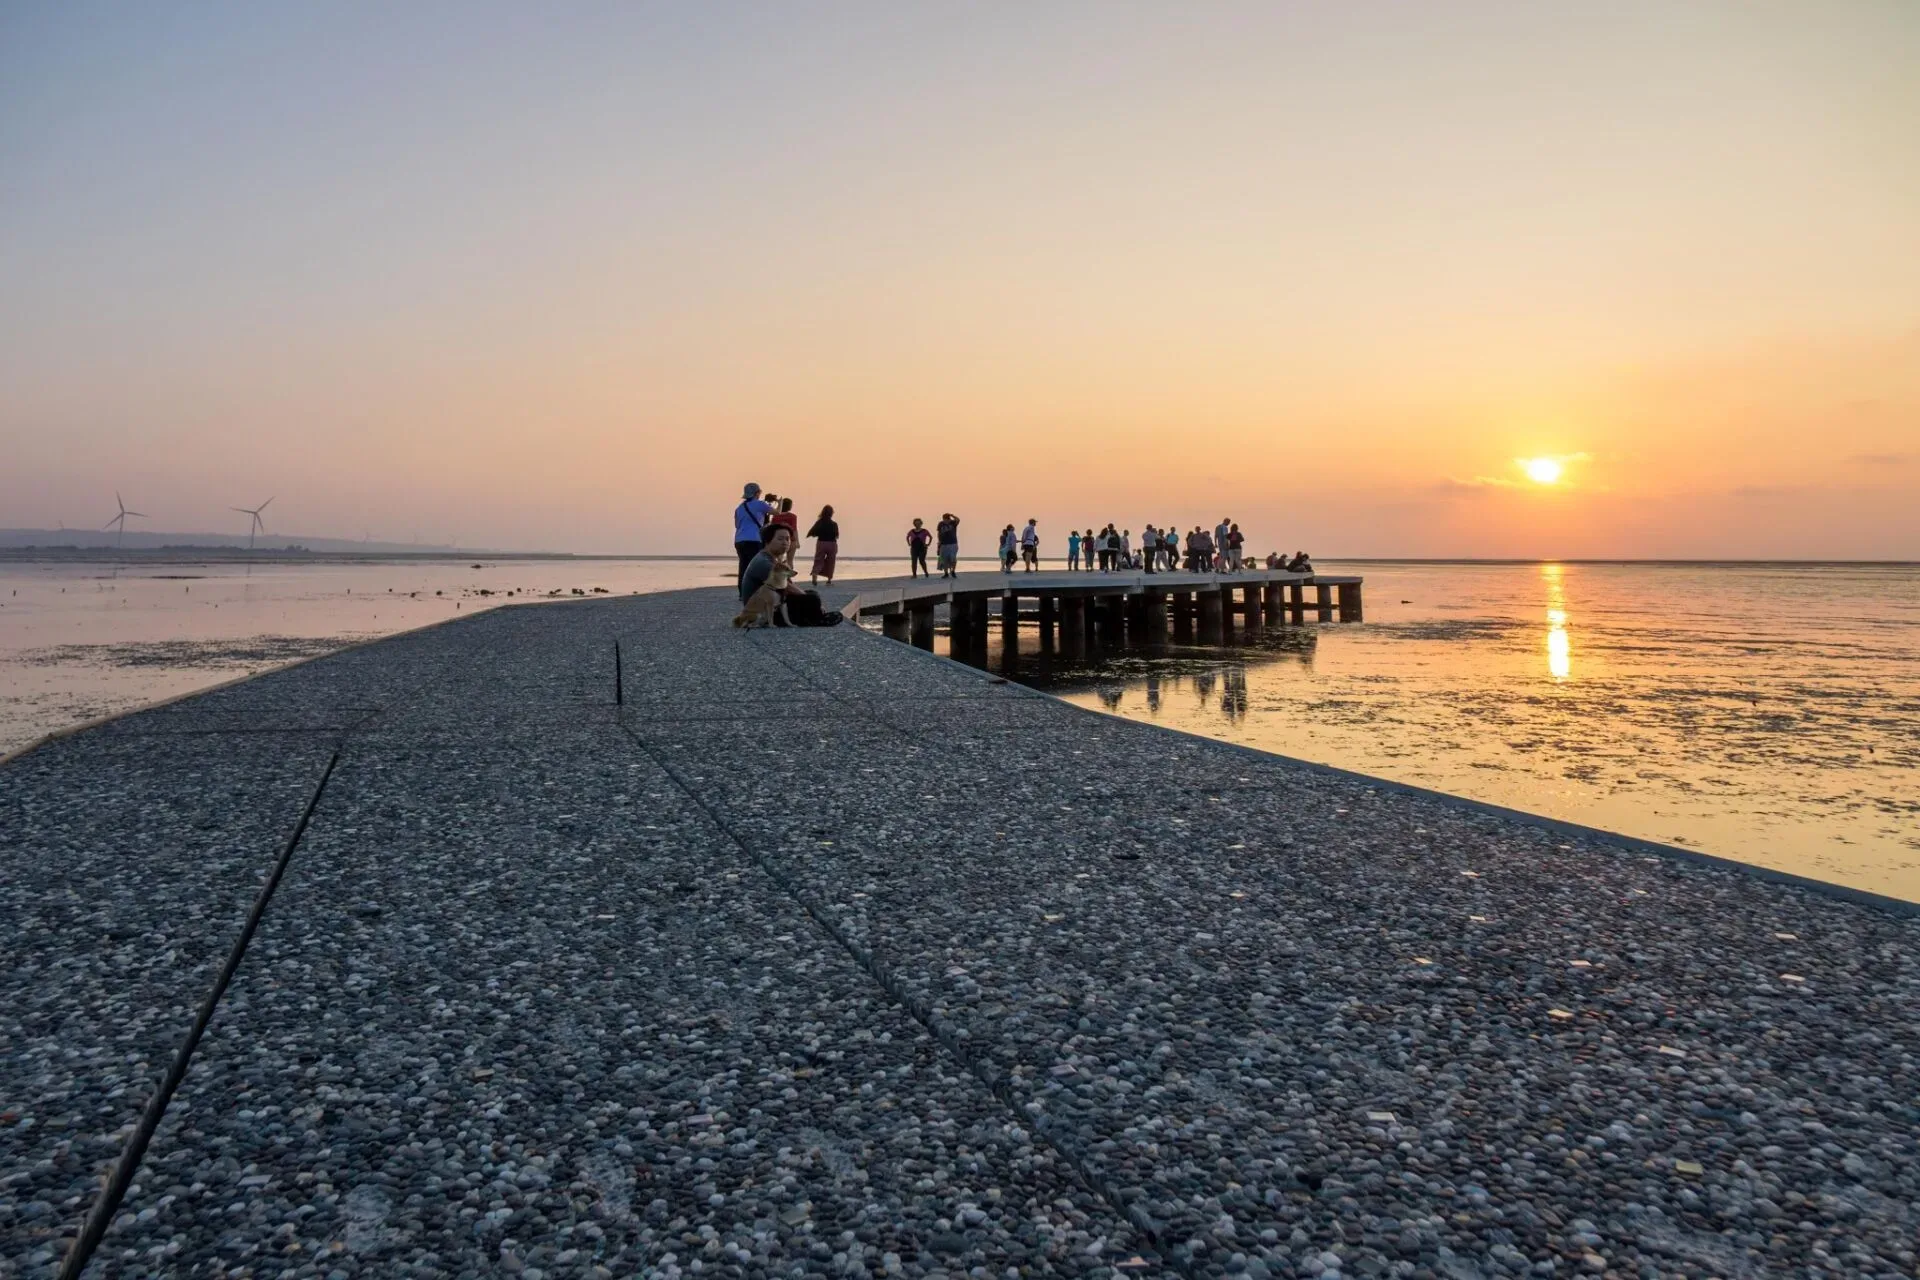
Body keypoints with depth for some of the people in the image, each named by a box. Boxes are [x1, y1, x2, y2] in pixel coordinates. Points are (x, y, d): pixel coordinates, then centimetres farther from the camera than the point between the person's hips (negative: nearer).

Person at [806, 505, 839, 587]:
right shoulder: (834, 524, -9)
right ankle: (829, 580, 17)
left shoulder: (819, 522, -6)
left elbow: (813, 533, -5)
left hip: (821, 543, 1)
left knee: (818, 561, 4)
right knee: (830, 562, 13)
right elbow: (837, 536, -4)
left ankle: (814, 577, -18)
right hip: (832, 544, -1)